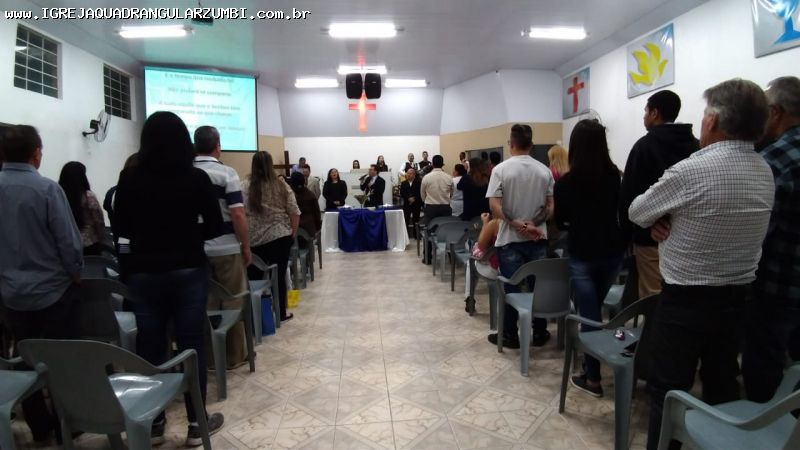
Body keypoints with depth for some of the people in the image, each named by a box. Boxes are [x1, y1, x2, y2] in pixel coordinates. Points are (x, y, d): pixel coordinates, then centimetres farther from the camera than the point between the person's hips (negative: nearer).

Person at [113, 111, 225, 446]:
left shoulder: (130, 178, -3)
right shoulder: (196, 178, -7)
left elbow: (120, 228, 4)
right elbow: (215, 227, -3)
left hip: (143, 273, 2)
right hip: (188, 272, -2)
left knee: (149, 347, 11)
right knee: (192, 346, 6)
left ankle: (153, 423, 24)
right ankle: (196, 424, 16)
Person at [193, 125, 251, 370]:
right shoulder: (226, 173, -11)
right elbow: (237, 215, -16)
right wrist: (246, 246, -6)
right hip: (226, 248, -4)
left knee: (205, 304, 12)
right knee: (233, 303, 7)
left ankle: (208, 356, 20)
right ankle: (234, 356, 15)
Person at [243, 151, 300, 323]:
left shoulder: (245, 186, -3)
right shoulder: (282, 186, 4)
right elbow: (295, 213, 4)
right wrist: (292, 234, 14)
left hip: (255, 241, -1)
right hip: (281, 238, 1)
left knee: (256, 277, 9)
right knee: (279, 276, 8)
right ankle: (281, 313, 15)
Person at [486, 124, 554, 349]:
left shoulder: (501, 169, -9)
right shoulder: (544, 170, 2)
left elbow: (494, 207, -17)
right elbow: (550, 208, 0)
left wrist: (517, 224, -12)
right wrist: (533, 224, -6)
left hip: (510, 239, -3)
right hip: (537, 238, 3)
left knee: (511, 288, 6)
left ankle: (510, 336, 15)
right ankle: (539, 333, 23)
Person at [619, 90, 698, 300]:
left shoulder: (645, 145, -10)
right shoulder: (694, 145, 9)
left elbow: (629, 192, -11)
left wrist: (627, 231, 0)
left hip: (651, 235, -6)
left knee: (652, 297, -1)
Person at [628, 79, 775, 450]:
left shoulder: (691, 170, -21)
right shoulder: (765, 173, 3)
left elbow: (637, 213, -10)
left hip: (686, 300, -7)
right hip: (737, 296, 7)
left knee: (669, 389, 5)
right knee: (722, 384, 20)